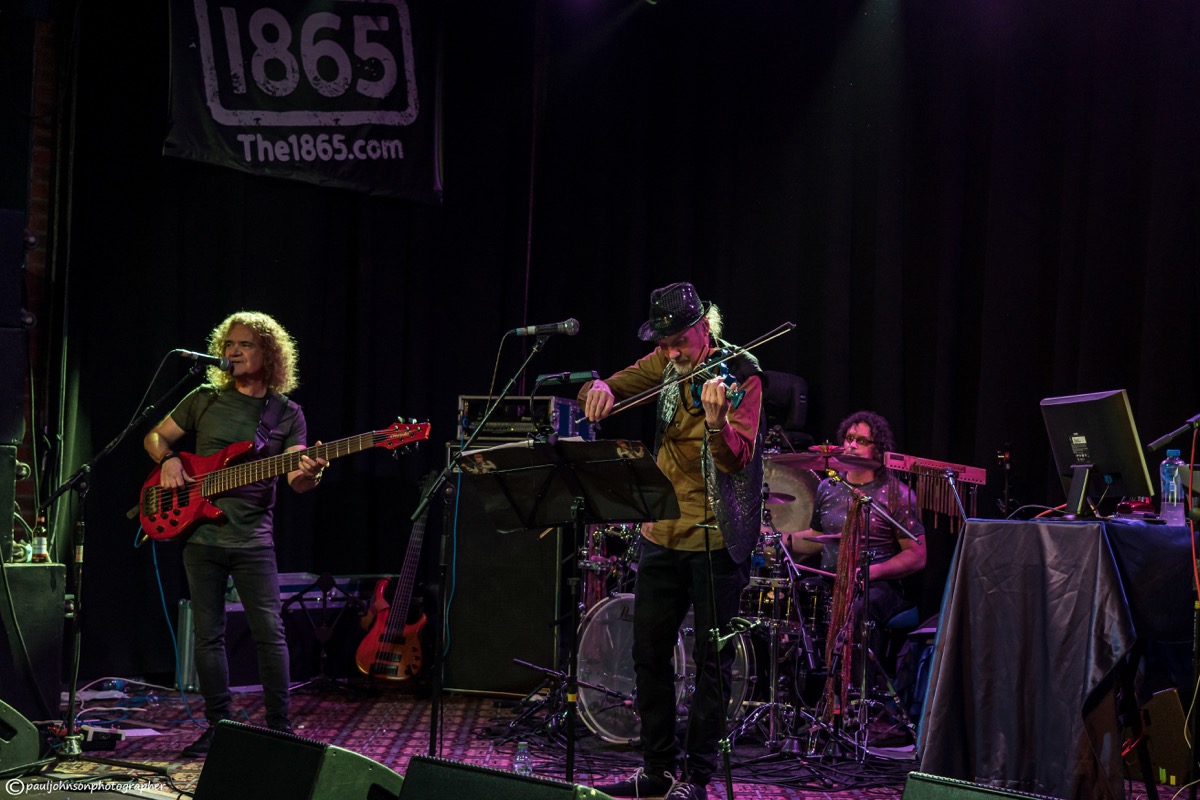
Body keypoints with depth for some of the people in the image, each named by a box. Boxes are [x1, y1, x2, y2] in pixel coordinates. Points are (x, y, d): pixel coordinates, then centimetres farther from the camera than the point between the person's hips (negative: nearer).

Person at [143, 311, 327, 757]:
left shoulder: (287, 414, 4)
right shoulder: (206, 399, 8)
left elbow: (296, 478, -4)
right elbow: (155, 436, 15)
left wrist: (309, 475, -28)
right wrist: (168, 461, -7)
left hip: (253, 539, -2)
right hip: (200, 535, 2)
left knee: (269, 632, -7)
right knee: (208, 633, 5)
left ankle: (279, 725, 1)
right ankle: (217, 726, 14)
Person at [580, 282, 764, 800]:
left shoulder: (740, 375, -13)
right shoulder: (666, 366, 5)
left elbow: (738, 458, -24)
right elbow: (607, 388, 7)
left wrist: (716, 422, -45)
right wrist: (601, 388, -17)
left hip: (716, 539, -6)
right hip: (662, 533, 7)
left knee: (711, 661, 0)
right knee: (649, 653, 11)